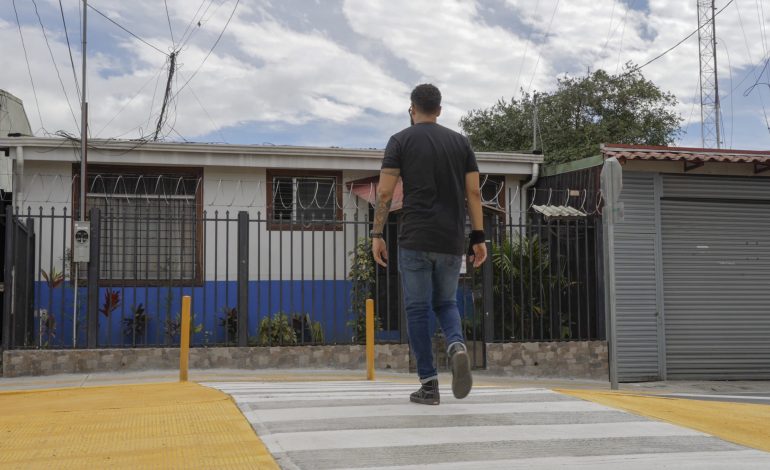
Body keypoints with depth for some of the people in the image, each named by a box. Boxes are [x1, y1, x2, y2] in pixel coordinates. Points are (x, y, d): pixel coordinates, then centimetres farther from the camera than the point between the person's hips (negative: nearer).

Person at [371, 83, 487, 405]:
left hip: (415, 240, -3)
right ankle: (457, 345, -15)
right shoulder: (460, 142, 11)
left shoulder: (401, 141, 1)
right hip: (451, 241, 4)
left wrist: (377, 235, 0)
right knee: (445, 303, 19)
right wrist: (478, 238, 9)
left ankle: (429, 384, 3)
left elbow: (385, 192, -5)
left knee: (417, 309, 5)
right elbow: (474, 192, 6)